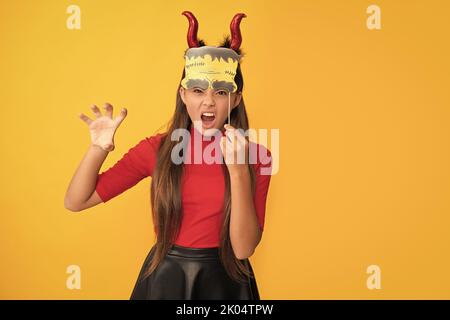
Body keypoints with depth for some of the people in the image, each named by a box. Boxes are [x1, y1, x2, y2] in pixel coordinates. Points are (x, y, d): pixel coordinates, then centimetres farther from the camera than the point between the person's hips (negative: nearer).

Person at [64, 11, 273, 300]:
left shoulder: (256, 157, -12)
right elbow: (76, 202, -6)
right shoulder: (157, 148, -9)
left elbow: (243, 249, -18)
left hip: (222, 279, -1)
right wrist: (99, 149, -22)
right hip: (165, 275, 2)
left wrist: (238, 171, -28)